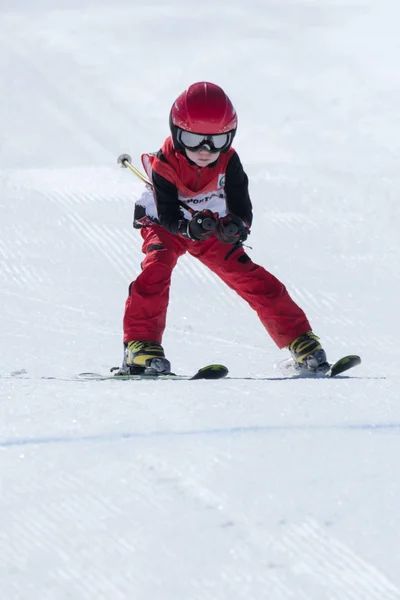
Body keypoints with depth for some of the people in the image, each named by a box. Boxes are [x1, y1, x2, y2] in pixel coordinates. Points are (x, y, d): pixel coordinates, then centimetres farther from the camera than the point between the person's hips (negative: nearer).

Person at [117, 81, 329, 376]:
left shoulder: (228, 163, -24)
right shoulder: (164, 166, -30)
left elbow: (243, 210, -24)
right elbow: (168, 215, -29)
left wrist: (235, 227, -48)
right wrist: (190, 227, -51)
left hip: (214, 231, 2)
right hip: (165, 227, -2)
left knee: (249, 277, -8)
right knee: (157, 266, -31)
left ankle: (300, 341, 0)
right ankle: (141, 344, -27)